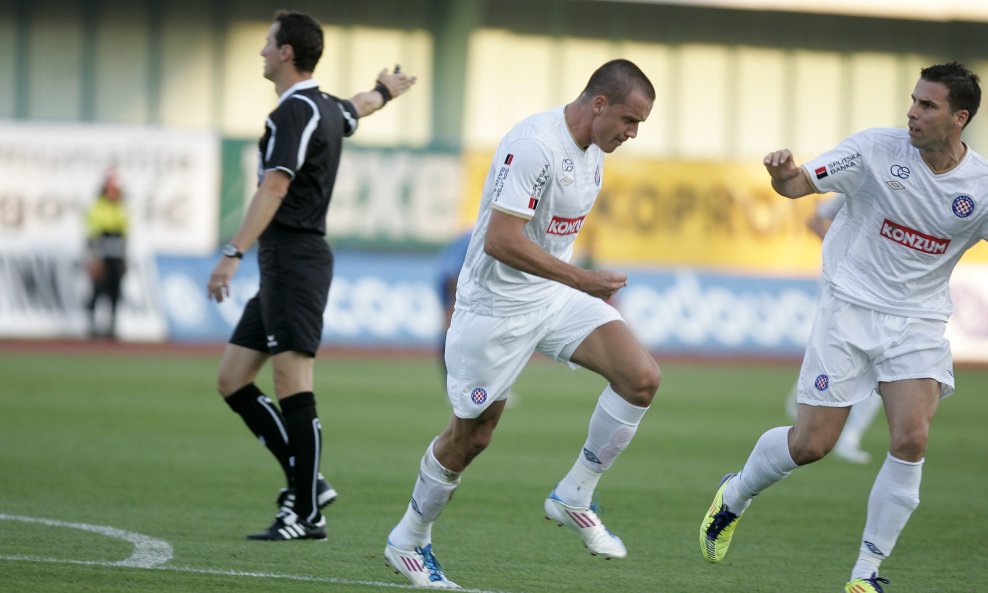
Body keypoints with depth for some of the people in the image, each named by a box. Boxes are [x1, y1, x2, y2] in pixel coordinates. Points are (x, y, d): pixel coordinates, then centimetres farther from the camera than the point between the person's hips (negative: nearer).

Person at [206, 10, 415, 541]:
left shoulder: (296, 111, -12)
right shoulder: (326, 108, 17)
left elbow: (274, 188, -24)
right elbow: (358, 108, 42)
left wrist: (233, 253, -31)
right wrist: (385, 90, 66)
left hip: (294, 258, -10)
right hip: (282, 265, 10)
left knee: (291, 385, -11)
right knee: (232, 380, 8)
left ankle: (306, 515, -10)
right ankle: (306, 482, 8)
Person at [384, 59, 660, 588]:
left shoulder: (593, 148, 5)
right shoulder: (534, 144, -24)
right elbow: (500, 241, -28)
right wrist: (581, 279, -25)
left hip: (557, 296, 8)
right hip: (498, 305, -8)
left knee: (641, 377, -13)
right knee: (471, 434, 5)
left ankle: (573, 497, 1)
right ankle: (408, 541, 28)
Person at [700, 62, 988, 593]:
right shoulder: (878, 149, -10)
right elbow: (799, 184, -7)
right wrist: (783, 173, -31)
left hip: (919, 322, 1)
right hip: (850, 308, -1)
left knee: (911, 439, -18)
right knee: (811, 443, -1)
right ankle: (734, 495, 32)